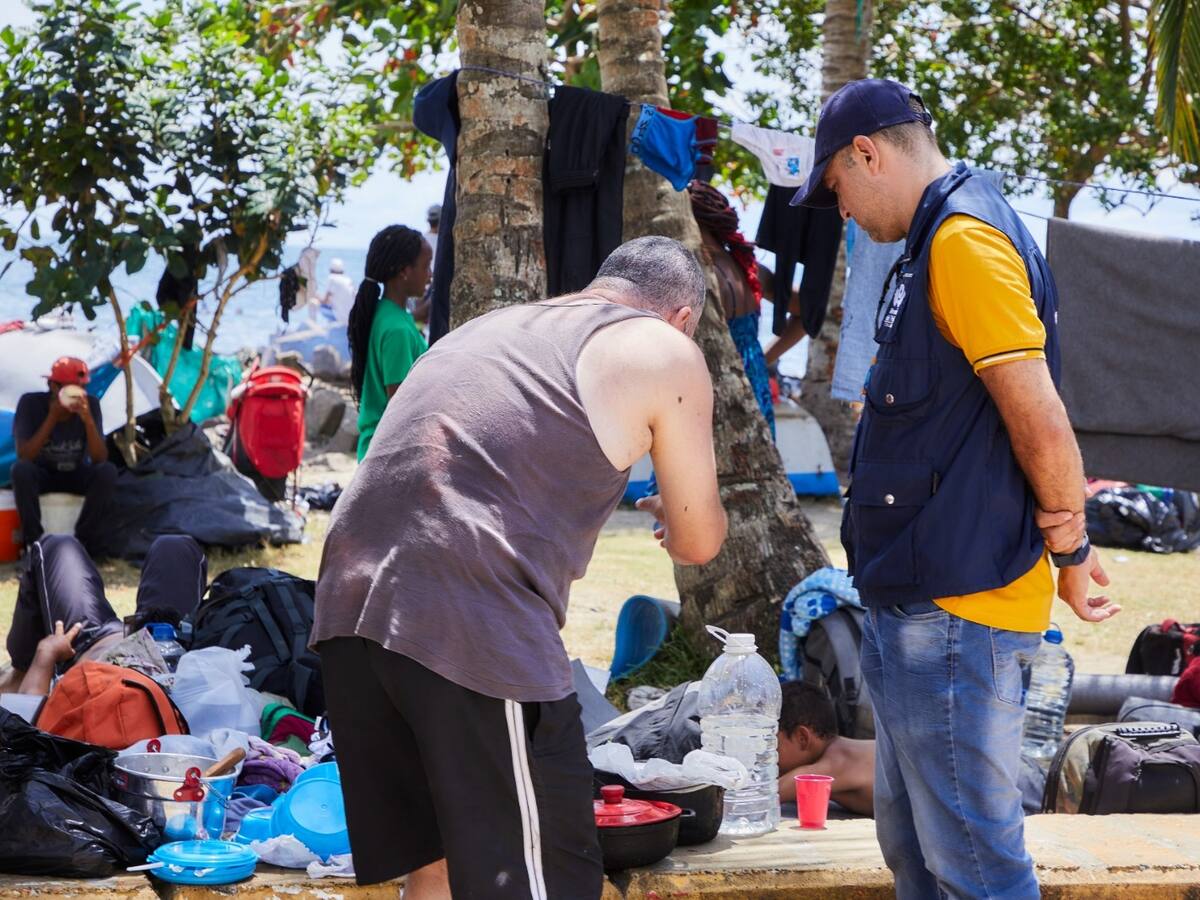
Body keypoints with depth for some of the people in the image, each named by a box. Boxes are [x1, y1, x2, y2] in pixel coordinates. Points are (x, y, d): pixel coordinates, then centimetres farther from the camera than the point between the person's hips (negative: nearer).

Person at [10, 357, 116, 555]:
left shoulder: (90, 404, -16)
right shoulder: (31, 403, -20)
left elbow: (99, 459, -22)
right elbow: (24, 456, -27)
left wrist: (88, 420, -37)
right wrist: (52, 419, -34)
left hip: (76, 475, 1)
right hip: (41, 474, -1)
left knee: (107, 471, -30)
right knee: (21, 469, -35)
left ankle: (86, 543, -21)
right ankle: (33, 544, -25)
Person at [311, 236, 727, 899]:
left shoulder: (485, 328, 29)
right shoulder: (664, 352, 9)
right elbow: (699, 542, 16)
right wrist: (675, 514, 39)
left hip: (349, 597, 7)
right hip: (475, 626, -7)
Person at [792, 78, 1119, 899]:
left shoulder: (964, 241, -17)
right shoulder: (941, 240, 16)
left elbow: (1041, 423, -20)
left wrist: (1070, 548, -8)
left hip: (956, 612, -11)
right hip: (920, 601, 11)